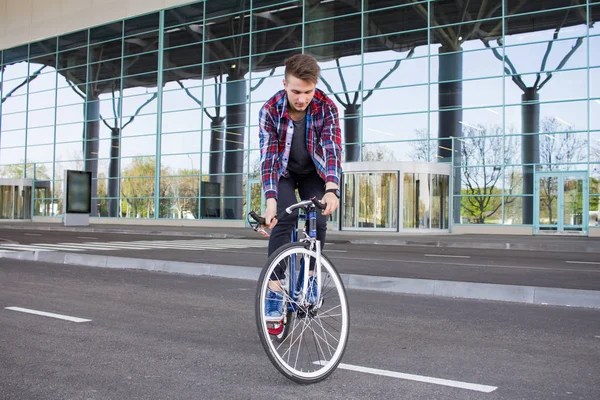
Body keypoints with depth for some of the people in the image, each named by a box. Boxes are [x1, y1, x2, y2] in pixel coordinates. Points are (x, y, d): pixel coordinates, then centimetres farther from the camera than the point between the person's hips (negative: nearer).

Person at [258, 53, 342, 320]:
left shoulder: (327, 107, -26)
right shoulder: (270, 111, -28)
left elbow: (332, 148, -34)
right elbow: (268, 157, -32)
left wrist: (332, 189, -51)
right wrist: (271, 200, -44)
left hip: (314, 172, 1)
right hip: (284, 171, -1)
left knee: (318, 222, -16)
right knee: (283, 221, -21)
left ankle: (310, 275, 9)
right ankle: (274, 290, -17)